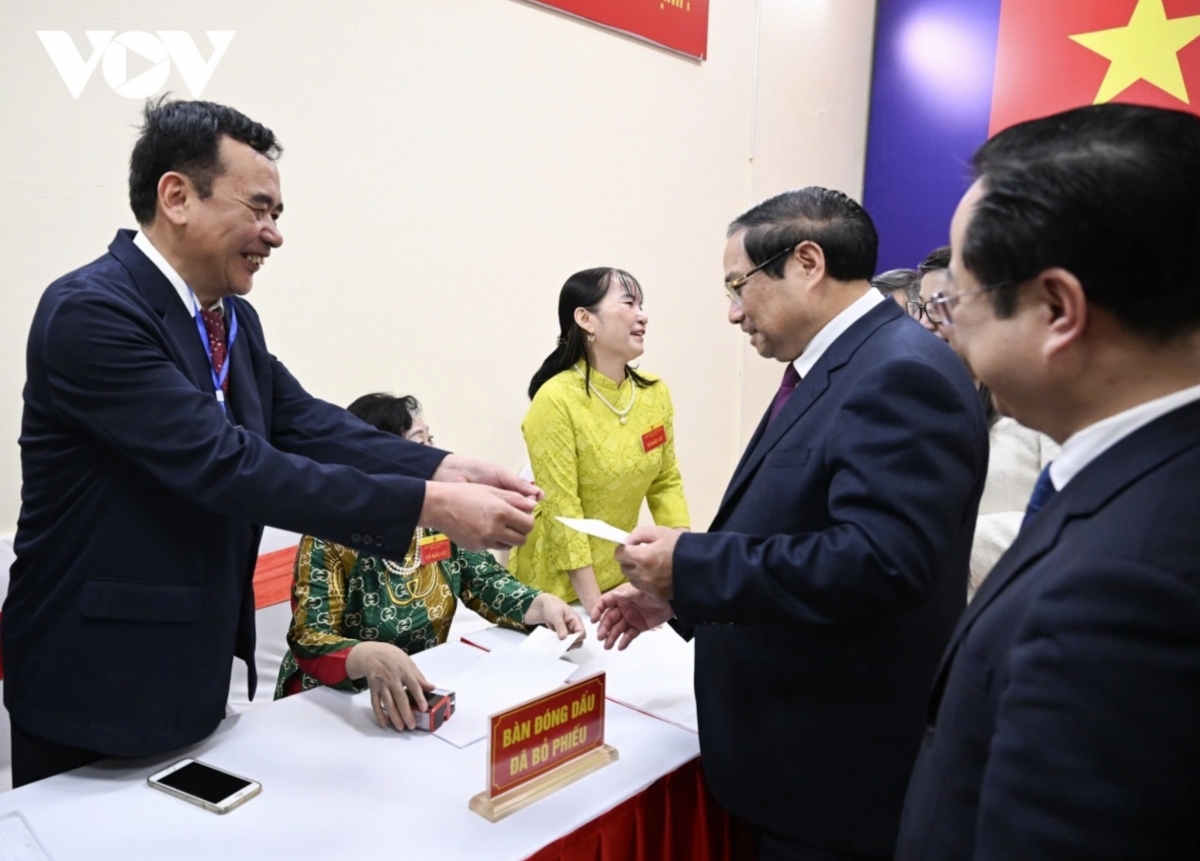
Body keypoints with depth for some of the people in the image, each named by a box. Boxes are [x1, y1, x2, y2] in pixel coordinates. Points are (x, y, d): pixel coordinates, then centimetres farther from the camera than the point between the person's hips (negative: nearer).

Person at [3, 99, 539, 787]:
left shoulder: (235, 319, 5)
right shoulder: (91, 311, -22)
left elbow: (308, 427, -4)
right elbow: (224, 465, -31)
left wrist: (444, 469, -20)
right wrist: (429, 505, -33)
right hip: (98, 685, -8)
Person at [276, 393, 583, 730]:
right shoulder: (330, 539, -17)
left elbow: (487, 583, 2)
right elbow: (309, 642, -24)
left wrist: (543, 604, -18)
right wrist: (371, 656, -45)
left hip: (427, 691, 5)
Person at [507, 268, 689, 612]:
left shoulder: (655, 392, -4)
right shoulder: (556, 400, -20)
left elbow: (666, 481, 4)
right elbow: (561, 510, -21)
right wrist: (594, 605, -21)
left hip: (620, 575, 5)